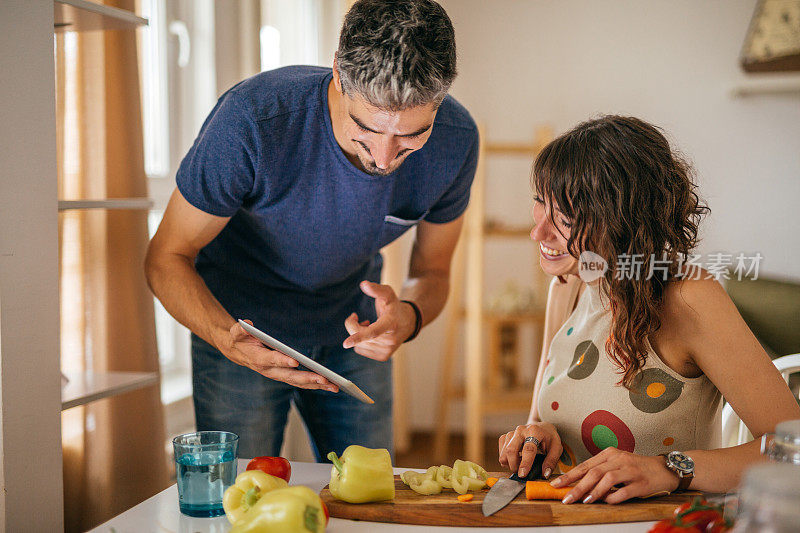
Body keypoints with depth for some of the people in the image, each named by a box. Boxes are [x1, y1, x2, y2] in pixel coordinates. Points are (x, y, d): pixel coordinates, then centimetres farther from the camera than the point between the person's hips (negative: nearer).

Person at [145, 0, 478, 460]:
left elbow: (432, 272, -6)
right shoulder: (253, 120, -35)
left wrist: (409, 317, -30)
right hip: (241, 318, -3)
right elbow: (167, 258, -23)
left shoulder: (455, 140, -22)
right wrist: (228, 338, -43)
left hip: (352, 324, 3)